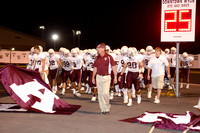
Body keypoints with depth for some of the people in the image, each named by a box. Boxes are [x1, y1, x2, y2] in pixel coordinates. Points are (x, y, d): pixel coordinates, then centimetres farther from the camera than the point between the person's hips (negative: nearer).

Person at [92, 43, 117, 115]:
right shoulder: (97, 58, 7)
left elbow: (113, 67, -2)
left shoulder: (109, 57, -6)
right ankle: (103, 109, 17)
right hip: (99, 77, 5)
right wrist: (93, 77, 14)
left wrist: (115, 77, -4)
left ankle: (107, 107, 10)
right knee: (100, 93, 6)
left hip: (106, 77, -4)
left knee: (105, 93, -12)